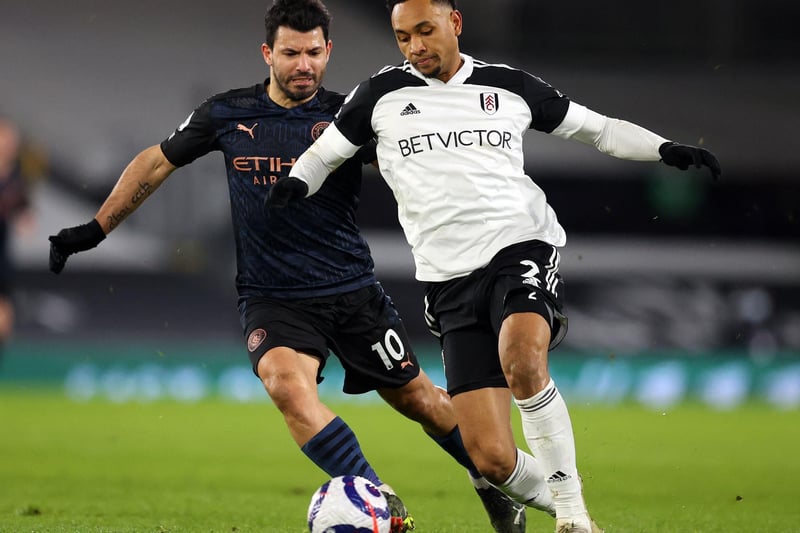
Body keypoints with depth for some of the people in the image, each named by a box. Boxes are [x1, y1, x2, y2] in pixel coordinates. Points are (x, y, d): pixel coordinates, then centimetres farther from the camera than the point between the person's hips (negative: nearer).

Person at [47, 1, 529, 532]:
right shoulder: (227, 114, 2)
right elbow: (156, 163, 13)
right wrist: (95, 229, 13)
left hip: (352, 290, 0)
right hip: (271, 297, 0)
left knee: (415, 396, 8)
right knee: (286, 382, -29)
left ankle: (492, 486, 35)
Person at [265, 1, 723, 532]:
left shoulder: (510, 87, 10)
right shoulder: (382, 94, 10)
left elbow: (594, 127, 19)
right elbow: (324, 152, 19)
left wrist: (665, 149, 5)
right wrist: (294, 184, -3)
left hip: (522, 248, -1)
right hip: (451, 282, 1)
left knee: (521, 361, -35)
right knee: (492, 458, -12)